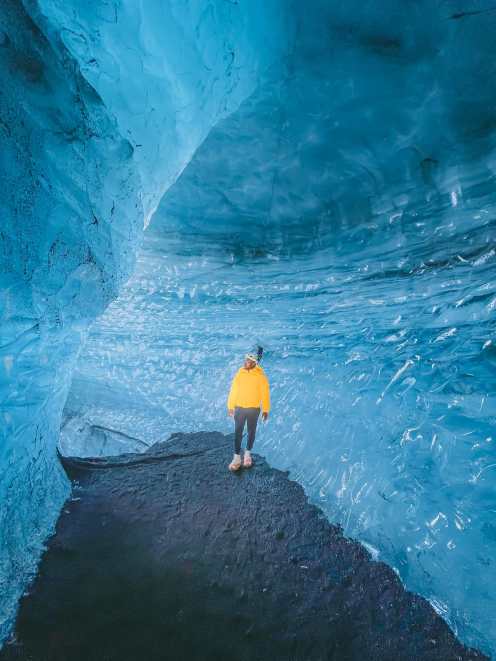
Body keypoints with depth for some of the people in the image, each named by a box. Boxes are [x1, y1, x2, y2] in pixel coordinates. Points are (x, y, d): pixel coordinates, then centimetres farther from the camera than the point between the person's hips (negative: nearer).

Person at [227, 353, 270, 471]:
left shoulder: (260, 376, -11)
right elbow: (233, 390, 3)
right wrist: (230, 406, 6)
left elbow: (265, 393, -7)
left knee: (251, 432, 12)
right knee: (238, 433, 3)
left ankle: (248, 454, 32)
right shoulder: (239, 374, -4)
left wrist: (265, 410, -7)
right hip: (239, 408, 2)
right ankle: (237, 458, 11)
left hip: (254, 409, -1)